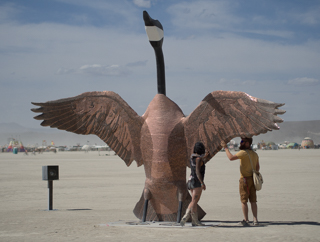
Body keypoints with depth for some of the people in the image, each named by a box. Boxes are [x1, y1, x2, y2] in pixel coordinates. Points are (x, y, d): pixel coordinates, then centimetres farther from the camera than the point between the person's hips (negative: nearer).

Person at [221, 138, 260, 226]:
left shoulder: (243, 152, -13)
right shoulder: (255, 154, 12)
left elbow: (231, 157, -23)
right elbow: (257, 167, 19)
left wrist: (225, 148, -13)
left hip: (244, 179, -7)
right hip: (252, 179, 7)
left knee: (244, 201, -1)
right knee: (253, 201, 7)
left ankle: (246, 220, 0)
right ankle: (255, 220, 5)